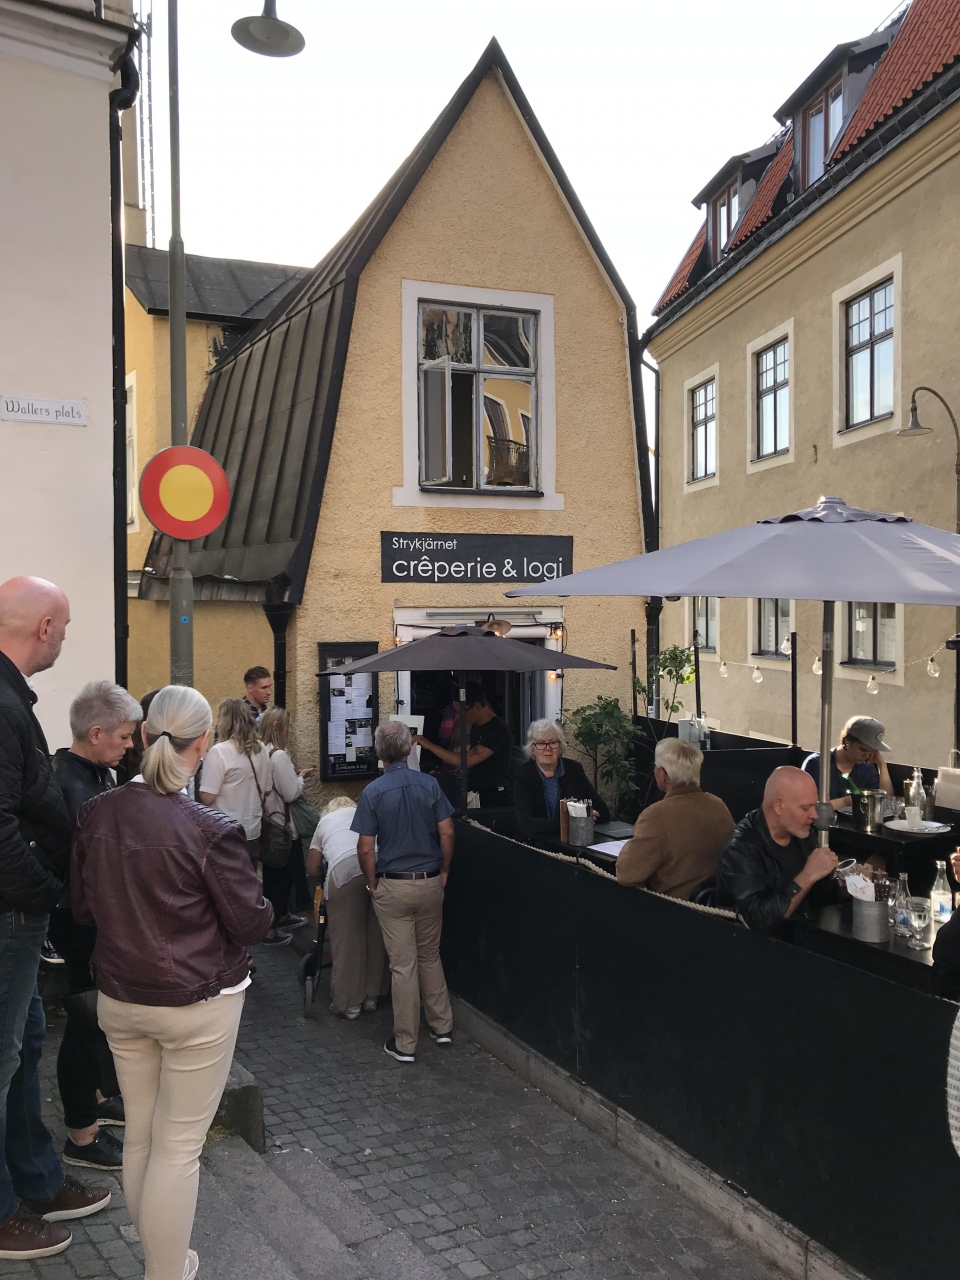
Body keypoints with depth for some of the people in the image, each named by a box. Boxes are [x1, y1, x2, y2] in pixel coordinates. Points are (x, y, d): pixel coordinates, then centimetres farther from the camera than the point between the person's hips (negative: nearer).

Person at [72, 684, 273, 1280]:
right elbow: (251, 922, -14)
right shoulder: (211, 830, -23)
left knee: (140, 1135, 19)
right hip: (197, 1003, -6)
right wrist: (262, 904, 6)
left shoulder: (97, 813, -7)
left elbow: (83, 906, 7)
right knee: (179, 1144, 7)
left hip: (119, 999, 6)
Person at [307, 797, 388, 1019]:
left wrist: (327, 876, 51)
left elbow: (312, 868, 31)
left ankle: (348, 1004, 15)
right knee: (376, 934, 15)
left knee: (347, 938, 8)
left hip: (344, 869, -2)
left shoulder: (324, 822, 33)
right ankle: (372, 997, 27)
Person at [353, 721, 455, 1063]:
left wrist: (372, 883, 3)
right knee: (430, 956, 21)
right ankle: (442, 1026, 28)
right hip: (430, 882, 3)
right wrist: (444, 872, 9)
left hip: (392, 886, -3)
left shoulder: (372, 792, -11)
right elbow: (447, 833, -4)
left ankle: (405, 1044, 13)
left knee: (403, 964, 4)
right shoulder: (429, 784, -5)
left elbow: (366, 849, -11)